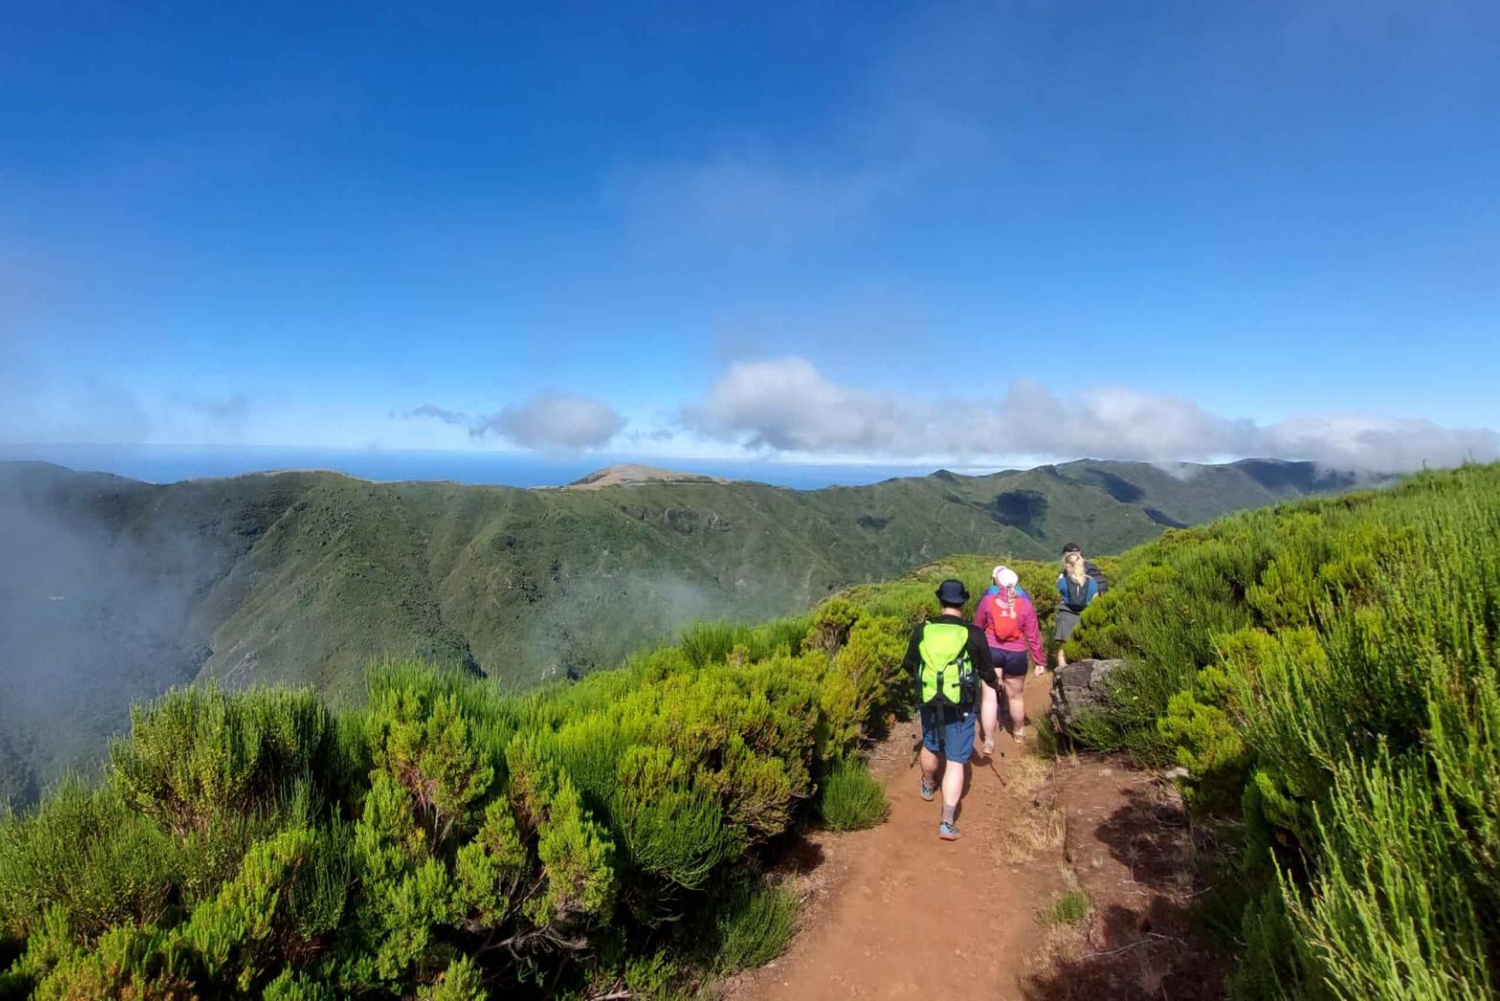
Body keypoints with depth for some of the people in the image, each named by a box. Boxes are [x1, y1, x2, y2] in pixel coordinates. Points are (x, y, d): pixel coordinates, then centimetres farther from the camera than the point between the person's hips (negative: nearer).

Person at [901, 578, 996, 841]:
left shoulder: (921, 630, -8)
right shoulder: (973, 634, -14)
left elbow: (909, 665, 7)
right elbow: (987, 672, -2)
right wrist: (994, 680, 22)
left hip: (928, 703, 3)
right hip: (960, 708, -3)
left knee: (930, 746, 27)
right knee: (955, 762, 5)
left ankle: (928, 787, 52)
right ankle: (947, 823, 3)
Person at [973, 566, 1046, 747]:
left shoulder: (988, 599, -2)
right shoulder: (1025, 602, -2)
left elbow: (977, 629, 7)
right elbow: (1033, 635, 0)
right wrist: (1040, 660, 8)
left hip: (991, 651, -1)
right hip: (1016, 654, 1)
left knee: (989, 696, 2)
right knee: (1016, 696, 19)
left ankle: (989, 741, 1)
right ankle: (1018, 733, 40)